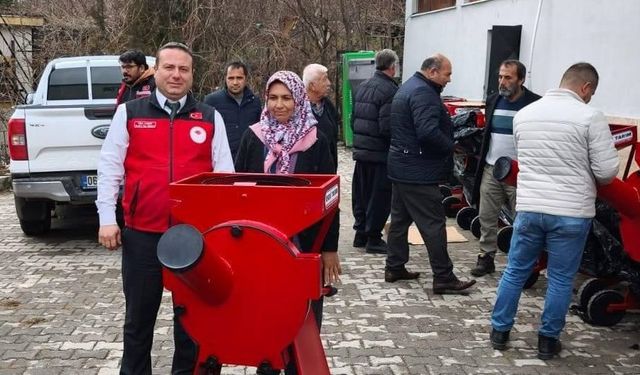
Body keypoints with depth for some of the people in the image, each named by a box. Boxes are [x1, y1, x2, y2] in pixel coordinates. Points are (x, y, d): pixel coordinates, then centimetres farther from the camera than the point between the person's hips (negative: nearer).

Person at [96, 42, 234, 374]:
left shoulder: (210, 118, 6)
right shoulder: (129, 113, 4)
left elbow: (224, 173, 5)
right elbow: (110, 168, 2)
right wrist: (107, 218, -5)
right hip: (142, 232, 0)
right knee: (139, 315, 13)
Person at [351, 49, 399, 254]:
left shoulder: (362, 87, 9)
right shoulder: (389, 90, -17)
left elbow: (354, 117, 13)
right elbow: (387, 127, -22)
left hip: (360, 150, 8)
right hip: (380, 153, -8)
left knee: (361, 195, 16)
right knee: (380, 197, 2)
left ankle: (360, 234, 25)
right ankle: (373, 239, 7)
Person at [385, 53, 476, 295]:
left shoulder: (409, 87, 16)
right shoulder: (423, 93, -18)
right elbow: (428, 132, -29)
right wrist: (449, 146, -13)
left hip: (401, 167, 11)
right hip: (419, 172, -11)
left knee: (400, 219, 15)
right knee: (433, 224, -5)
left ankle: (394, 268, 23)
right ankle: (443, 278, 0)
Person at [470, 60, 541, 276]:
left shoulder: (535, 104, -8)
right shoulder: (493, 100, 10)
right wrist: (480, 162, 14)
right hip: (491, 169, 5)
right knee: (486, 217, 8)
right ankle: (486, 257, 19)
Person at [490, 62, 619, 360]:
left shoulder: (524, 114, 4)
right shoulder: (590, 117, -11)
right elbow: (607, 171, -9)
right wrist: (584, 176, 11)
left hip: (529, 207, 4)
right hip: (572, 212, -3)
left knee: (515, 271, 15)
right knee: (560, 279, 10)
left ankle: (499, 331, 25)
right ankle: (548, 341, 19)